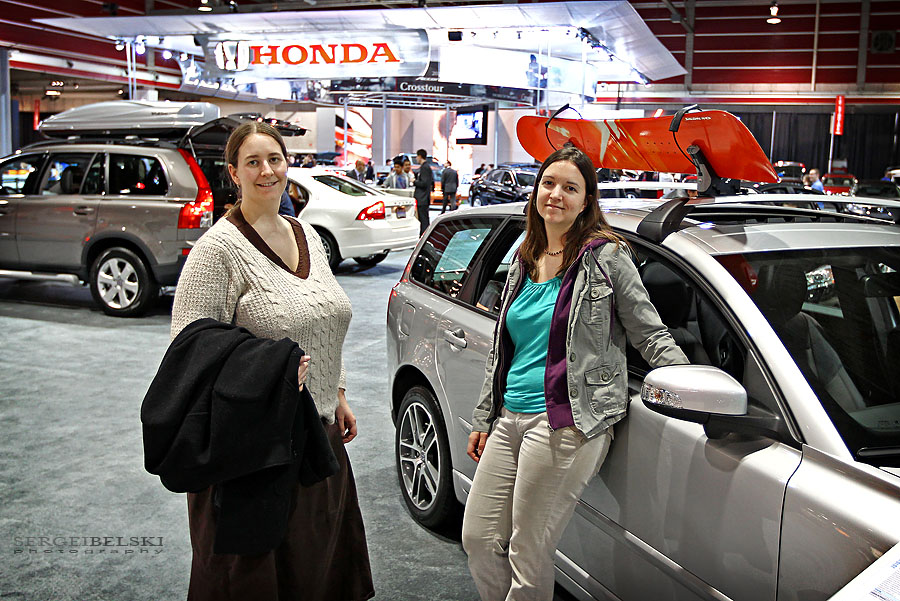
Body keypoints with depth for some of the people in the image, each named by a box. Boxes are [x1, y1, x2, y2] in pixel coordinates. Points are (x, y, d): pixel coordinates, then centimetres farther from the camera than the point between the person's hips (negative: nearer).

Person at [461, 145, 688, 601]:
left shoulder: (606, 256, -4)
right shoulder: (523, 262, 15)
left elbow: (651, 335, -3)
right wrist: (483, 418, 20)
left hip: (567, 425, -7)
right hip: (509, 420, 7)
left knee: (528, 555, 0)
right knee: (478, 538, 11)